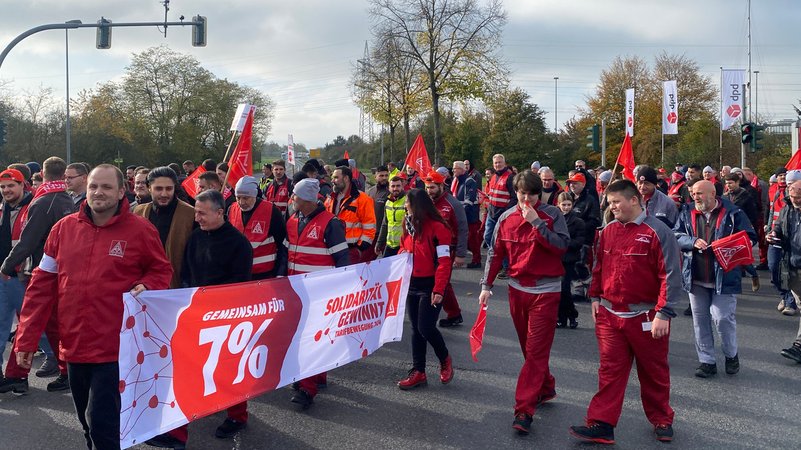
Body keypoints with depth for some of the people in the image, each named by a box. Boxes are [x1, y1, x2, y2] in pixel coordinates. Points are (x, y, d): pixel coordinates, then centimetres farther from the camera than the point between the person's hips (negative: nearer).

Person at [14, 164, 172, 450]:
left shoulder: (140, 230, -6)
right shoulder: (64, 228, 3)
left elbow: (161, 271, 7)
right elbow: (42, 285, 5)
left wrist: (145, 287, -16)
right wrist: (27, 337, 2)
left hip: (116, 348, -4)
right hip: (74, 346, 4)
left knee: (102, 424, -6)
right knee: (89, 424, 17)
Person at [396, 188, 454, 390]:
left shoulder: (437, 228, -15)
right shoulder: (410, 226, 8)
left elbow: (444, 262, -18)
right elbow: (404, 249, 21)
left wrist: (438, 290, -21)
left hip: (430, 286, -7)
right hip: (412, 284, 7)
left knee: (425, 327, -9)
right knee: (416, 329, 10)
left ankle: (445, 360, 18)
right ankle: (418, 372, 18)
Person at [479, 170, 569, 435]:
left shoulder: (552, 214, -7)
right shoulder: (506, 218, 3)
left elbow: (562, 246, -18)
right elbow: (495, 253, 7)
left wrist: (537, 222, -22)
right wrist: (486, 285, 3)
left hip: (545, 290, -4)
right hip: (517, 288, 5)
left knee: (536, 350, -7)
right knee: (529, 347, 16)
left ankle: (524, 410, -8)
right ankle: (546, 388, 37)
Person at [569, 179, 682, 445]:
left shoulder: (657, 232, -13)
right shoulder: (608, 231, 5)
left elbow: (671, 275, -15)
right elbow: (599, 267, 17)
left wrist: (664, 313, -18)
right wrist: (595, 297, 11)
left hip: (646, 318, -4)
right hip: (609, 315, 4)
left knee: (653, 373, 12)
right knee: (610, 371, 5)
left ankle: (661, 421, 29)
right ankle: (602, 425, 7)